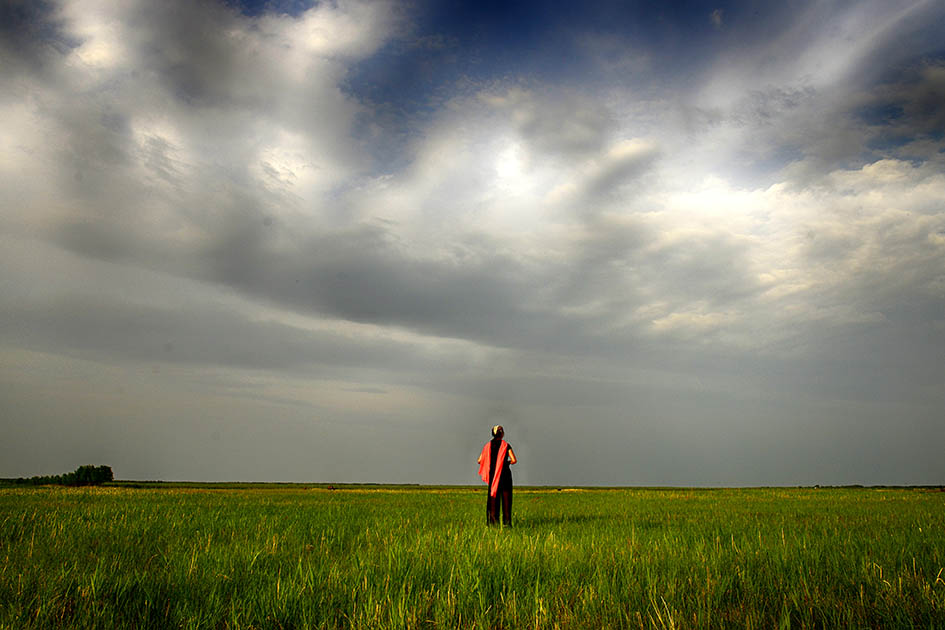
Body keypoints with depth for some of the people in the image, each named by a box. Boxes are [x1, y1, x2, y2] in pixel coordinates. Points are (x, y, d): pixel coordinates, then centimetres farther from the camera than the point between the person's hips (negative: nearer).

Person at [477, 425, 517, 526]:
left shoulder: (488, 445, 2)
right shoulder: (506, 445, -7)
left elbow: (479, 461, 1)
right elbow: (514, 460, -15)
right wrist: (508, 462, 6)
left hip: (492, 473, 3)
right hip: (505, 473, -3)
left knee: (493, 496, 8)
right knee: (506, 498, 4)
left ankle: (493, 521, 4)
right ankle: (507, 521, 1)